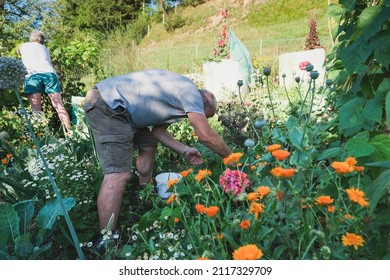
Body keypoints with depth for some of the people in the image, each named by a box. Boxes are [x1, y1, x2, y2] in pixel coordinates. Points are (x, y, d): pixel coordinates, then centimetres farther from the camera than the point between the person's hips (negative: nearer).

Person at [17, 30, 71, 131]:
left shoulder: (23, 46, 30)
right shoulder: (45, 48, 32)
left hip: (33, 75, -1)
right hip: (49, 74, 1)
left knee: (36, 110, -6)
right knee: (59, 105, -6)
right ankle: (69, 131, -14)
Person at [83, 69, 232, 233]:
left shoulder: (178, 91, 20)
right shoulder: (191, 91, -8)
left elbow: (158, 130, 15)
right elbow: (206, 135, -15)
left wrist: (185, 151, 8)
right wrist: (231, 157, 1)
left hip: (114, 105, 11)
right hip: (106, 106, -11)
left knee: (147, 145, 20)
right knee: (118, 174, -16)